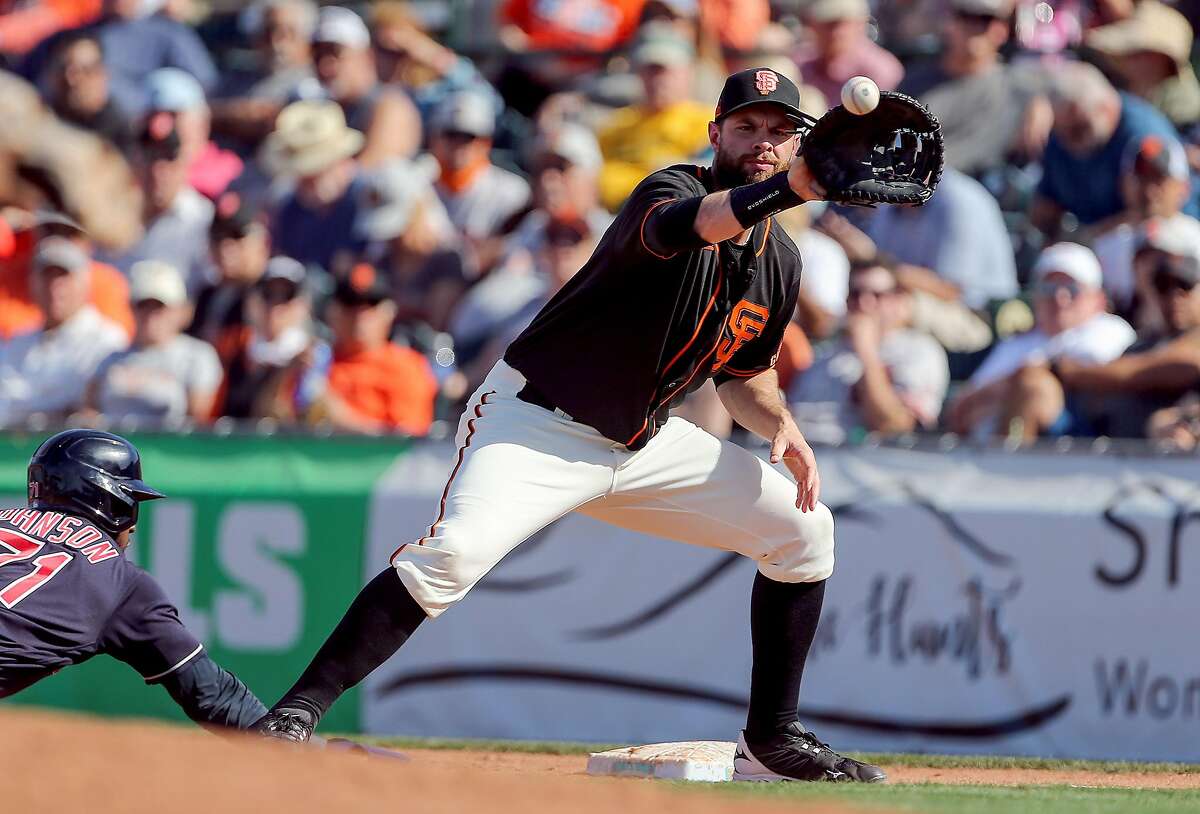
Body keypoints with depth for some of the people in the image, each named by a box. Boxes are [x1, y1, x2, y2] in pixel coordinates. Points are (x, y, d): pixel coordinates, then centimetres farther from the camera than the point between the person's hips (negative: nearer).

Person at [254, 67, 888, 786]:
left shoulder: (781, 261, 4)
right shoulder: (672, 191, -19)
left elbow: (744, 371, 20)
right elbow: (681, 225, -46)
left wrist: (780, 425, -2)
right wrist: (787, 189, -61)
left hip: (647, 444, 8)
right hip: (539, 422, -8)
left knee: (804, 530, 4)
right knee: (458, 548, -31)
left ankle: (771, 742, 16)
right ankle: (298, 713, -27)